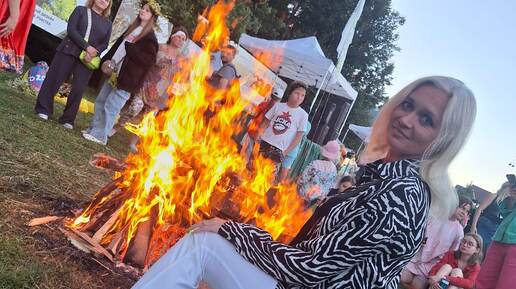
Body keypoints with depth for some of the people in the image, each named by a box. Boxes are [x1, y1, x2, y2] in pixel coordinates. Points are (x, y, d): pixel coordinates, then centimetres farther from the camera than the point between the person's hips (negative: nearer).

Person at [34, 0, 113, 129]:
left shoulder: (107, 23, 13)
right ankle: (43, 109, 12)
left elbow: (105, 44, 7)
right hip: (69, 51, -2)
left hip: (89, 59, 2)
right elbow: (71, 29, -6)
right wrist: (86, 47, -16)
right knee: (54, 80, -1)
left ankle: (68, 119, 6)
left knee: (79, 89, -3)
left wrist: (94, 52, -15)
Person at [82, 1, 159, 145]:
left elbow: (149, 60, -21)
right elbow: (117, 44, 20)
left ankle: (99, 135, 8)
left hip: (126, 79, -8)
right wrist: (107, 60, 7)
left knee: (110, 107, -4)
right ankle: (94, 129, 27)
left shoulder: (150, 38, -11)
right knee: (100, 102, 14)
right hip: (114, 73, 8)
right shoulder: (132, 29, 14)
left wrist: (129, 47, -19)